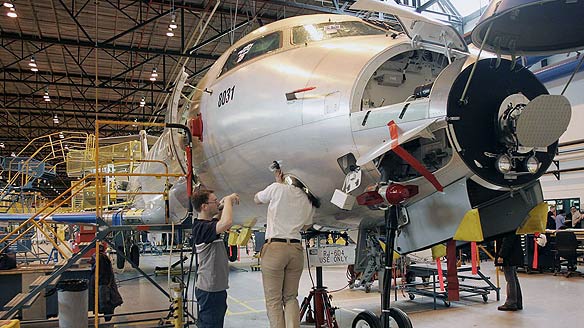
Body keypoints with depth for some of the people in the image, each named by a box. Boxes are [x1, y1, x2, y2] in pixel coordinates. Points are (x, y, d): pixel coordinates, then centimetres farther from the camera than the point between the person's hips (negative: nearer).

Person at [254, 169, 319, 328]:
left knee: (273, 301, 2)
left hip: (274, 247, -4)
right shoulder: (310, 202, 10)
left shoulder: (278, 188, -4)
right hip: (296, 249, 5)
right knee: (290, 298, 14)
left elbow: (257, 199, 13)